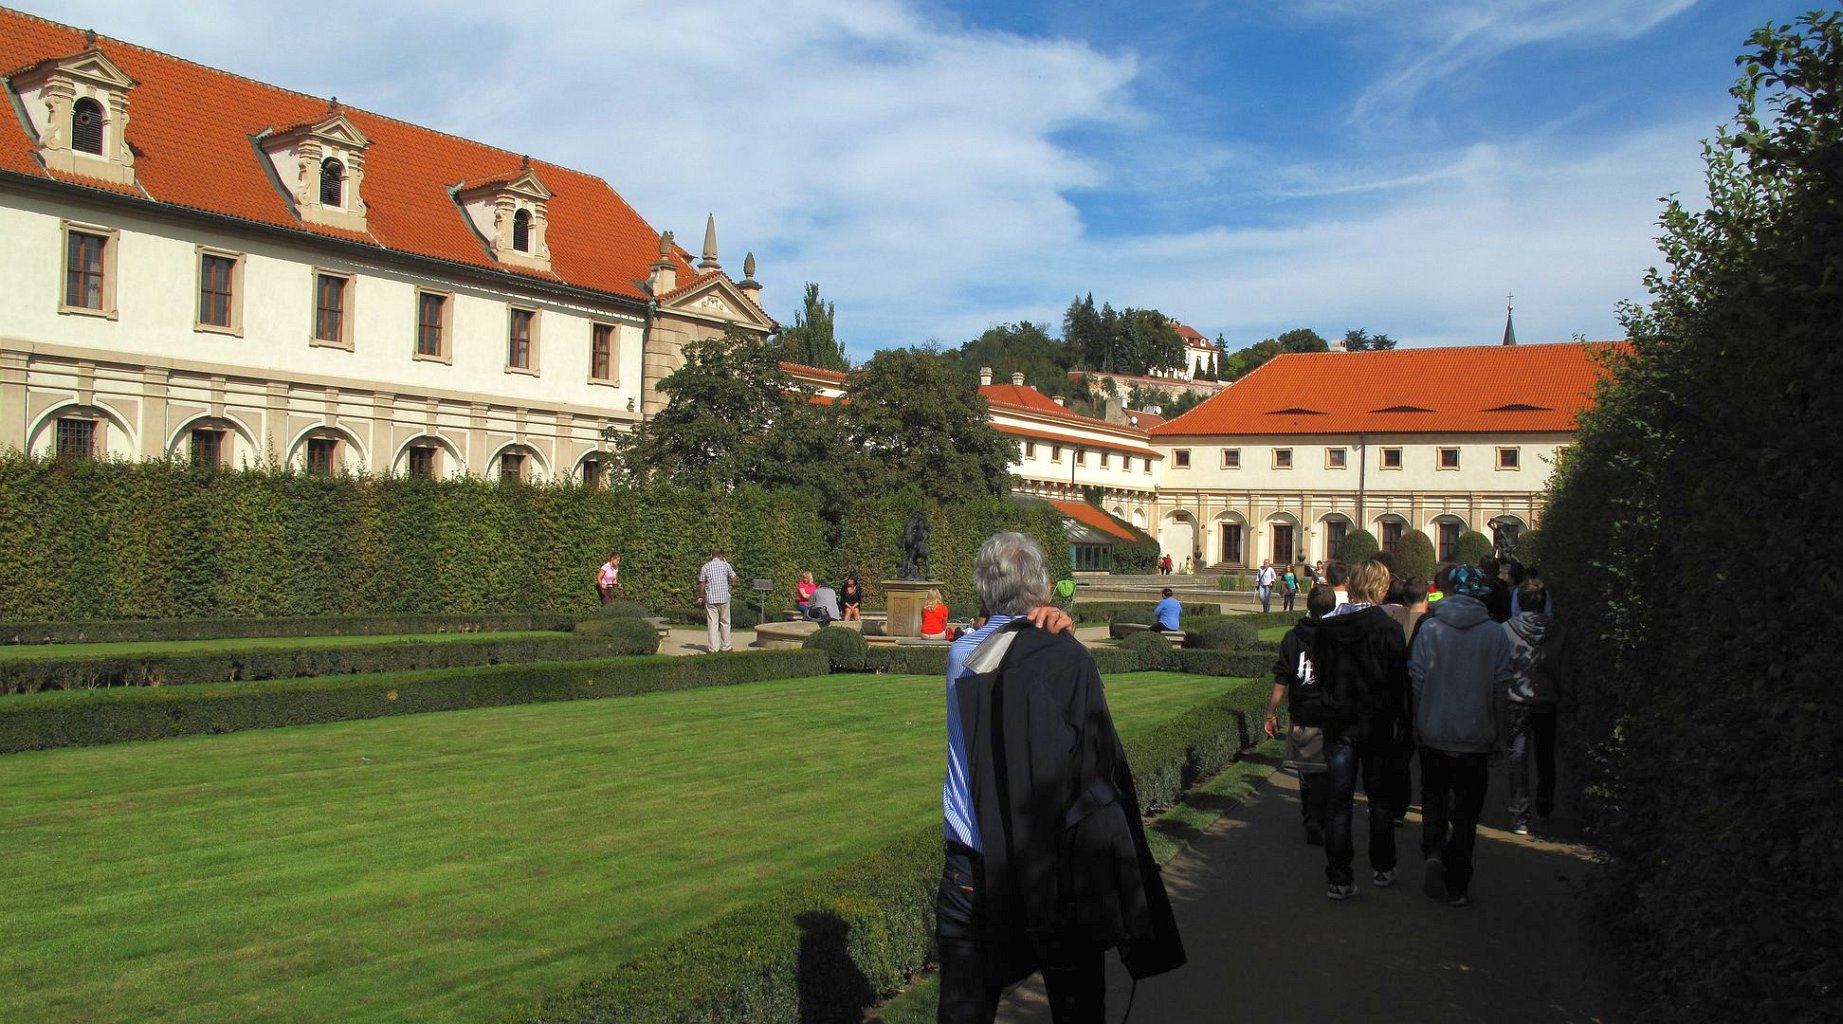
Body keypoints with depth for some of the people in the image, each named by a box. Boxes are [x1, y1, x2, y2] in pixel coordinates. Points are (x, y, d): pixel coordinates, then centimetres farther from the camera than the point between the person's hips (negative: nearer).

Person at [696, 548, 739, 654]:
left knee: (712, 623, 1)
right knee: (725, 623, 11)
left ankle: (713, 648, -2)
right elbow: (734, 578, 6)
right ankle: (725, 646, 15)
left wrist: (700, 596, 15)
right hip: (724, 597, 0)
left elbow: (701, 584, 3)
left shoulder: (705, 567, 1)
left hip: (710, 598, 0)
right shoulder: (725, 565, -1)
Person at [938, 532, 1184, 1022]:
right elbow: (1104, 761, -11)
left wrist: (1044, 626, 0)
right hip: (1057, 869, -3)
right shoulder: (1066, 658, -12)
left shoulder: (962, 653, -1)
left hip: (968, 866, 3)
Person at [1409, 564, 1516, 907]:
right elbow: (1500, 687, -3)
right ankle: (1457, 886, 13)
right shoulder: (1496, 634, -6)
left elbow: (1417, 679, -5)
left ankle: (1433, 850, -3)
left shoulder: (1429, 628, -6)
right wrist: (1495, 730, 8)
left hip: (1433, 734, 0)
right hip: (1476, 737, 0)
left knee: (1434, 795, 21)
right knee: (1466, 809, 9)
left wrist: (1419, 724, 6)